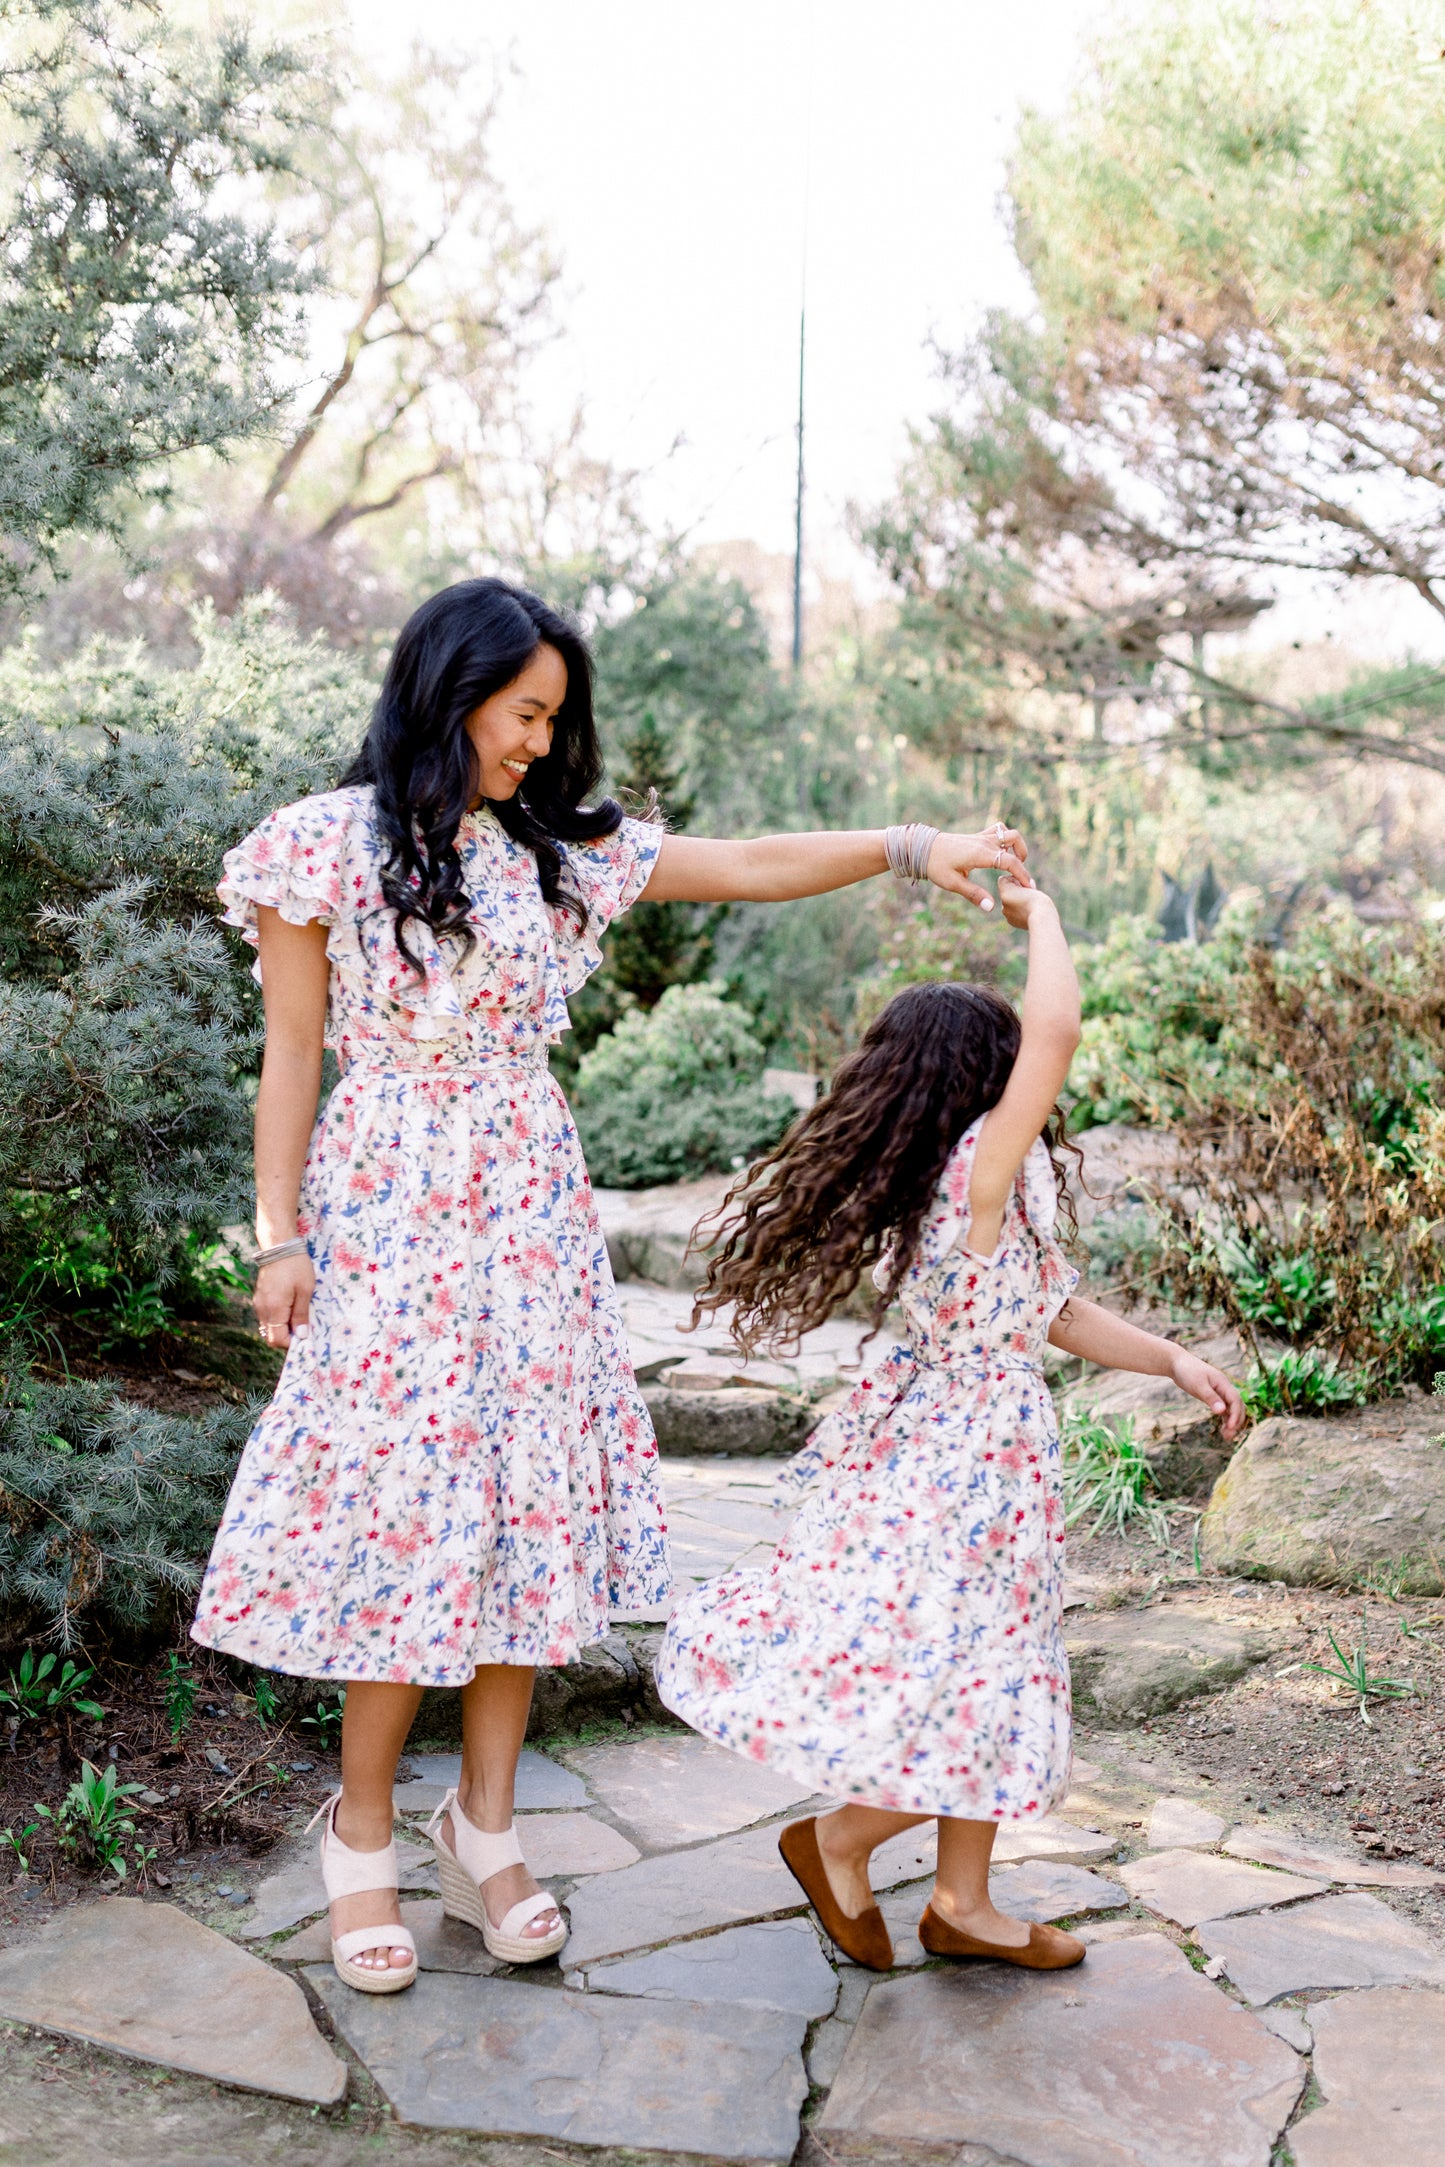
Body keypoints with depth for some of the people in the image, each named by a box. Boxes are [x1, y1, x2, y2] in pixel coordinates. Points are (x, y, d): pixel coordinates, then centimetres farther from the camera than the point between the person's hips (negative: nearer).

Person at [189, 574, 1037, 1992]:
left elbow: (749, 869, 7)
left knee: (528, 1502, 4)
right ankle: (362, 1832, 16)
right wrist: (278, 1233, -7)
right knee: (400, 1510, -3)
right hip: (386, 1208, -4)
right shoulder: (325, 846, -3)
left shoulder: (556, 848, 9)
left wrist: (911, 847, -2)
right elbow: (292, 1053, -2)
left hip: (530, 1208, 5)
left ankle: (485, 1823, 19)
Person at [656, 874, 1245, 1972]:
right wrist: (1040, 912, -17)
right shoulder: (984, 1169, -22)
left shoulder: (975, 1191, 6)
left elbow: (1051, 1312, 17)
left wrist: (1171, 1359, 13)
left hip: (954, 1456, 10)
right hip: (966, 1468, -10)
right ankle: (839, 1841, 21)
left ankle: (962, 1903, 32)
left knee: (988, 1690, 19)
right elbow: (1057, 1028, -33)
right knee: (970, 1696, 1)